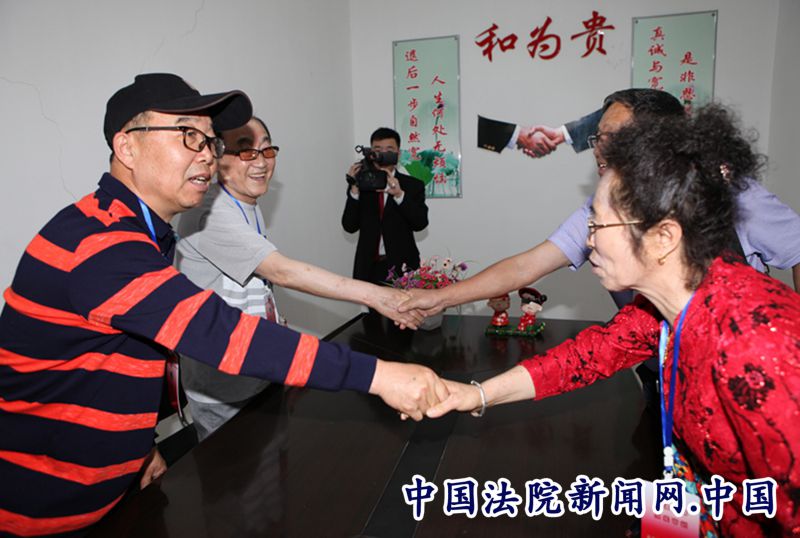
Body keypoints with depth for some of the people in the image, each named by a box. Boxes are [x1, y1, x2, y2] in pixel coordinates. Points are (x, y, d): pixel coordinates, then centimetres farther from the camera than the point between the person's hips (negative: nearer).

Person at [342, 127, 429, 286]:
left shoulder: (413, 185, 4)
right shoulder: (362, 184, 7)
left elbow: (420, 223, -9)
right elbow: (350, 226, -1)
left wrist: (399, 195, -23)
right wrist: (354, 189, -12)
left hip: (402, 267, -1)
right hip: (369, 268, 1)